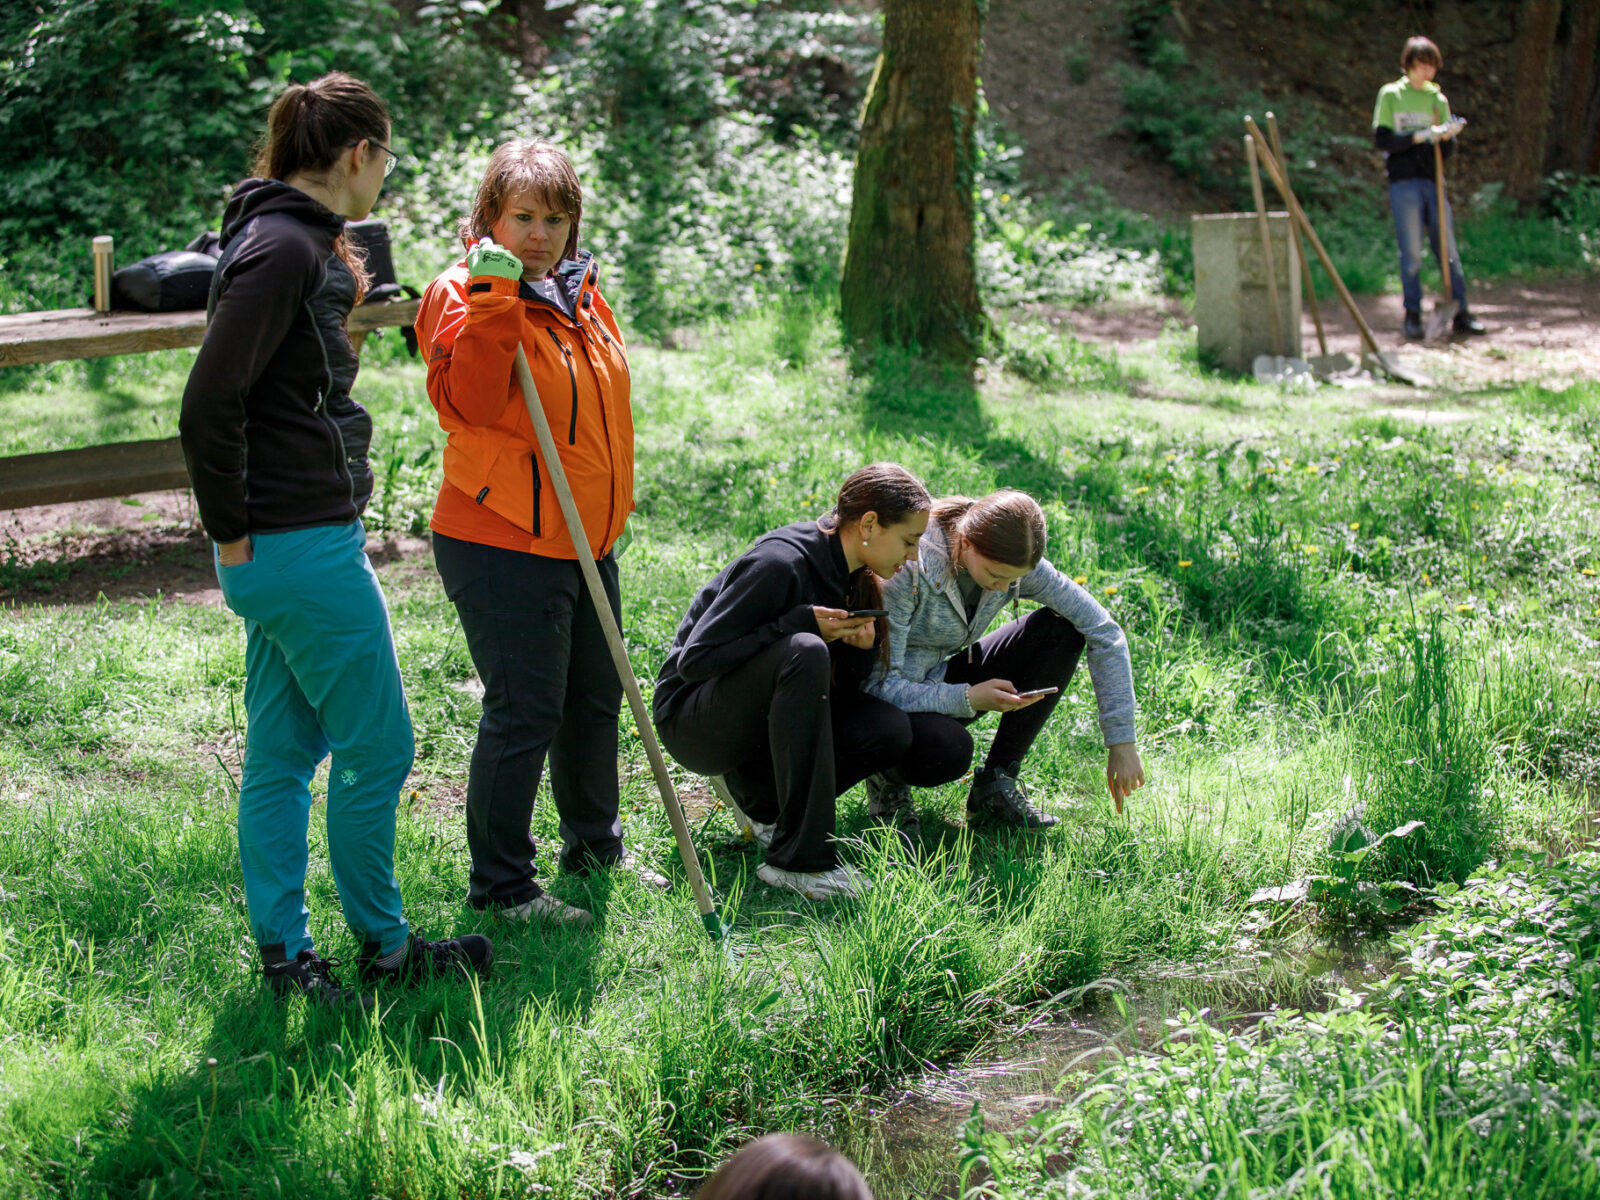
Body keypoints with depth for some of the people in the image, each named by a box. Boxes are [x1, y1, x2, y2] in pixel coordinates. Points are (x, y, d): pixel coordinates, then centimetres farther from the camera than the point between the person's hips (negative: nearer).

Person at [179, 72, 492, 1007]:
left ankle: (285, 954, 22)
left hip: (283, 545, 10)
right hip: (305, 545, -10)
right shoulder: (285, 249, -18)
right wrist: (233, 531, -15)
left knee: (282, 754, 14)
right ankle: (385, 947, 17)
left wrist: (342, 295, 13)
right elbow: (209, 407, -21)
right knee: (376, 746, 3)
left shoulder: (298, 243, 13)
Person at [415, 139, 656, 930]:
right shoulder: (463, 296, -12)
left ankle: (595, 845, 38)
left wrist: (608, 519, 23)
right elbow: (469, 403, -29)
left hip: (587, 542, 8)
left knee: (596, 700, 19)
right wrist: (494, 301, -36)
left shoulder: (582, 297, 13)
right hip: (504, 546, -8)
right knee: (524, 713, -5)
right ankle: (500, 885, 7)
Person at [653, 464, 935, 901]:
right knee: (803, 651, -36)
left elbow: (840, 688, 7)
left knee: (891, 730, -17)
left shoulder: (855, 575, 2)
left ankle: (763, 796, 5)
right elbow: (696, 660, -23)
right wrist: (800, 623, -26)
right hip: (691, 717, -7)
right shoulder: (780, 562, -23)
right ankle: (800, 858, -34)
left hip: (763, 721, 7)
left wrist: (862, 645, -15)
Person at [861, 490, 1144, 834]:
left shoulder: (1014, 563, -14)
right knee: (950, 749, -40)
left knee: (1062, 629, -11)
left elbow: (1103, 630, -11)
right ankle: (889, 776, -2)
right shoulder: (908, 569, -30)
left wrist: (1122, 743, -14)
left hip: (939, 681, 6)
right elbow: (878, 684, -27)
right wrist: (968, 699, -36)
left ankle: (996, 784, -6)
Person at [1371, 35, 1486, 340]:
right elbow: (1381, 139, -5)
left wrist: (1447, 137, -11)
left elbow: (1449, 151, 11)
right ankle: (1413, 315, 4)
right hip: (1404, 181, -3)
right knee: (1411, 252, -3)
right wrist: (1418, 137, -15)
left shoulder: (1438, 99, 13)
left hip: (1433, 180, 3)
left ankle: (1460, 313, 4)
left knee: (1448, 248, 1)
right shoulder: (1390, 95, 4)